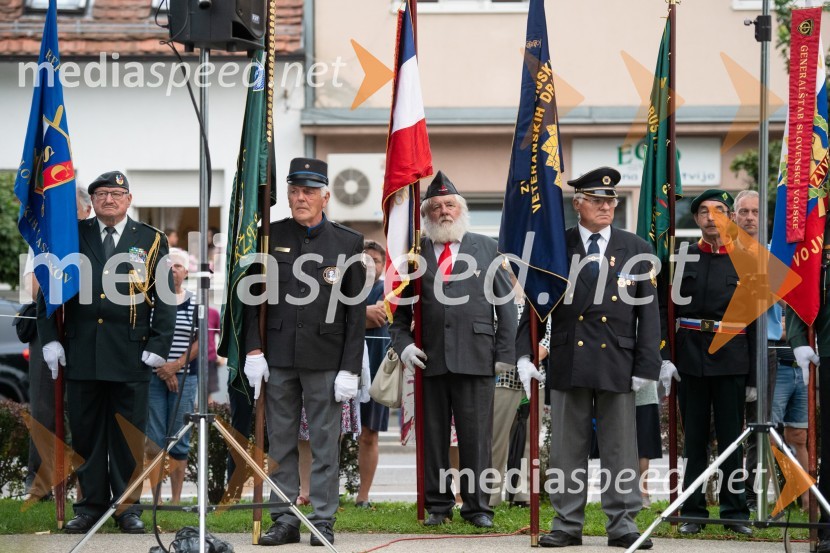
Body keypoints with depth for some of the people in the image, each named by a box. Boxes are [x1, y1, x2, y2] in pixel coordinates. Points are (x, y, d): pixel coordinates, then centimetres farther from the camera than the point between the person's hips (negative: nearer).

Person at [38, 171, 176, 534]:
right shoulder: (72, 237, 10)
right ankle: (90, 507, 11)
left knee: (128, 434, 2)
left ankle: (127, 508, 9)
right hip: (81, 352, 1)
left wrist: (158, 346, -3)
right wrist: (49, 338, 1)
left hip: (130, 355, -1)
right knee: (86, 433, 4)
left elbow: (165, 299, 5)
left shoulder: (150, 241, 7)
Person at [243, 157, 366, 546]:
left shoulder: (348, 244, 3)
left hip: (325, 361, -2)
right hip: (278, 358, 2)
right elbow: (252, 296, 8)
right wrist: (253, 350, -2)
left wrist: (350, 369, -4)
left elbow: (356, 312, 2)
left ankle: (323, 521, 7)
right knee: (280, 442, 4)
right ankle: (284, 521, 10)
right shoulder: (270, 237, 6)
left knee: (325, 442, 1)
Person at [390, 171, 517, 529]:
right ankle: (438, 505, 13)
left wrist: (504, 352, 1)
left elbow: (506, 305, 9)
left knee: (476, 436, 0)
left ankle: (477, 506, 7)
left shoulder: (486, 249, 10)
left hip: (475, 358, -1)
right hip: (429, 359, 1)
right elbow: (399, 308, 13)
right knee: (433, 436, 5)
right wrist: (403, 343, -3)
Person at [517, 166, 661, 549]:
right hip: (568, 363, 0)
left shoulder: (635, 250, 7)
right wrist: (524, 355, -3)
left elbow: (649, 312, 6)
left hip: (618, 364, 0)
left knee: (620, 449, 2)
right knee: (567, 450, 4)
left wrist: (646, 366, -2)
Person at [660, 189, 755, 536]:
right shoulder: (683, 258, 7)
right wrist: (665, 358, -5)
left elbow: (755, 321, 5)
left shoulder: (746, 262, 5)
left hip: (731, 360, -1)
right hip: (690, 360, 1)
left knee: (731, 438, 1)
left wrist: (753, 376, 2)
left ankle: (735, 512, 7)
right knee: (694, 438, 4)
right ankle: (693, 511, 9)